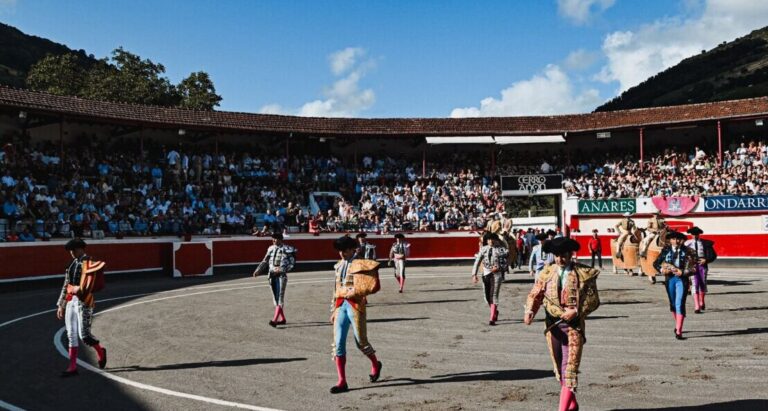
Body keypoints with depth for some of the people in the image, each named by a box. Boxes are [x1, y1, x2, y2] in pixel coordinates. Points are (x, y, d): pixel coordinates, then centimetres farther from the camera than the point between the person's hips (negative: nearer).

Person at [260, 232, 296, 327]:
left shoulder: (287, 249, -6)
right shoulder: (271, 248, 9)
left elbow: (291, 264, -6)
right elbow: (265, 261, 15)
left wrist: (282, 269, -20)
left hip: (281, 276, -6)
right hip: (272, 275, 6)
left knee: (280, 297, -11)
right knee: (275, 298, 10)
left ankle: (275, 320, -20)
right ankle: (282, 319, 22)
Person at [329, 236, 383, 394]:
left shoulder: (359, 264, -4)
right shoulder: (339, 266, 15)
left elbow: (375, 265, -23)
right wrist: (333, 310, 18)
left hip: (355, 305, -5)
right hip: (340, 306, 5)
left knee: (361, 342, 4)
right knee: (338, 343, -3)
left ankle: (375, 364, 34)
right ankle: (342, 382, 2)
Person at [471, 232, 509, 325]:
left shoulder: (501, 249, 3)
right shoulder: (483, 249, 6)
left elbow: (507, 262, 3)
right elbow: (477, 262, 4)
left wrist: (499, 268, -13)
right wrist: (474, 274, -4)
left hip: (497, 273, -3)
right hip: (486, 274, 3)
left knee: (494, 295, -8)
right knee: (487, 295, 5)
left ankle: (492, 319, -7)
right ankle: (495, 311, 33)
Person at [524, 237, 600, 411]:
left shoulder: (584, 273, -4)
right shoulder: (547, 272, 4)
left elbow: (593, 300, -2)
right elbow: (535, 294, 1)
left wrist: (577, 311, -16)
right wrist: (529, 311, -17)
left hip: (574, 325, -4)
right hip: (553, 325, 4)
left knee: (570, 367, -10)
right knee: (559, 368, 14)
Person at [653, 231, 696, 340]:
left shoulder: (687, 252, -3)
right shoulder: (666, 250, 4)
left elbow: (694, 267, -4)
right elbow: (656, 263, 10)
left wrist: (682, 272, -17)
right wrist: (661, 270, -8)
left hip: (682, 279, -3)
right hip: (670, 278, 3)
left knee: (680, 304, -12)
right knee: (673, 304, 14)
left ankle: (678, 331, -12)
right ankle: (678, 324, 37)